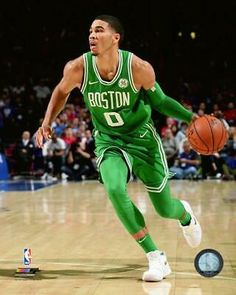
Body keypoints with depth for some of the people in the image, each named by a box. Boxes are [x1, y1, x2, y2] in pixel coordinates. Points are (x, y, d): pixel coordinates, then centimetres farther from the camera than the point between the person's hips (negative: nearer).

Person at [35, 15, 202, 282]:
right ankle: (156, 258, -13)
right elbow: (62, 91, 5)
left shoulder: (139, 68, -23)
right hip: (109, 142, 1)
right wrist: (47, 123, -5)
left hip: (142, 138, -1)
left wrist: (191, 117, -17)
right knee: (115, 191, -29)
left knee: (164, 208, 5)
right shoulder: (77, 68, -18)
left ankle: (185, 214, 48)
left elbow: (159, 101, -5)